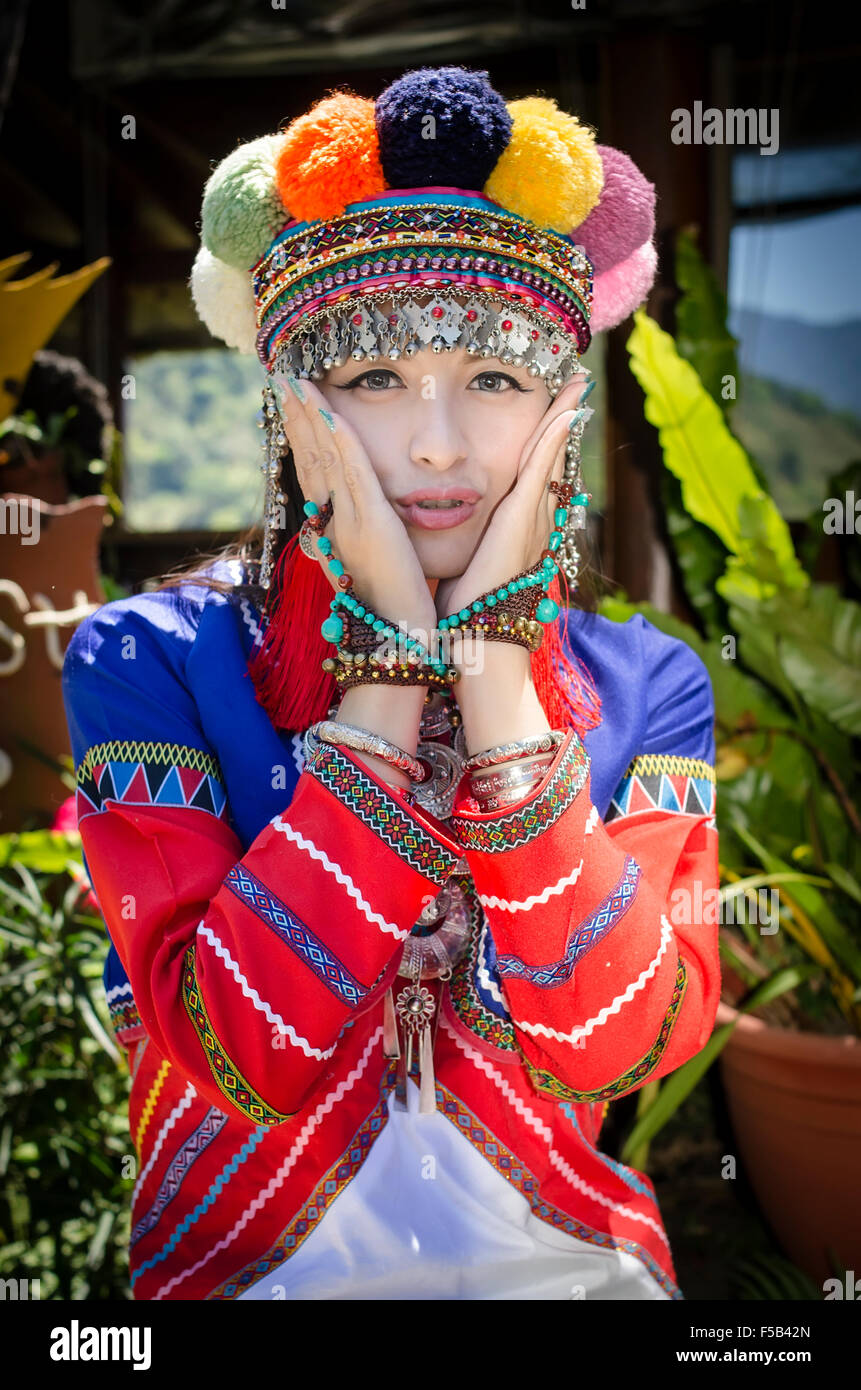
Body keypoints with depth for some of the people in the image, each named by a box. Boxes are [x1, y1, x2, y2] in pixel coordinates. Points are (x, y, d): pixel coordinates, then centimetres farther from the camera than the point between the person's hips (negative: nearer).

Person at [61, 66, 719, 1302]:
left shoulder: (644, 686, -1)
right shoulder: (146, 663, -7)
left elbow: (620, 1047, -12)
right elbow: (245, 1055, -16)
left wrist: (493, 655, -16)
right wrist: (395, 657, -18)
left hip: (563, 1259, 1)